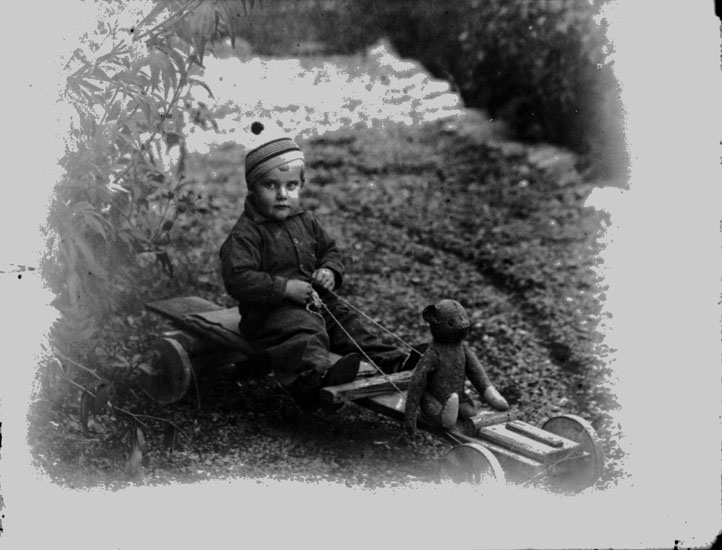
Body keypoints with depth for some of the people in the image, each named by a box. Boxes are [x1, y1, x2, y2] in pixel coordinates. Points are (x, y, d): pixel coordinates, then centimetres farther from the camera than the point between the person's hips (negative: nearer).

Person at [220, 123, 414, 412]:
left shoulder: (305, 221, 13)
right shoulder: (245, 234, -13)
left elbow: (329, 249, 25)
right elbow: (239, 279, -21)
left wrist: (330, 271, 0)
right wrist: (284, 288, -26)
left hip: (315, 300, 9)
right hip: (272, 311, -9)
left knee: (348, 322, 2)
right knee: (300, 334, -35)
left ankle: (390, 360, 6)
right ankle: (316, 374, -62)